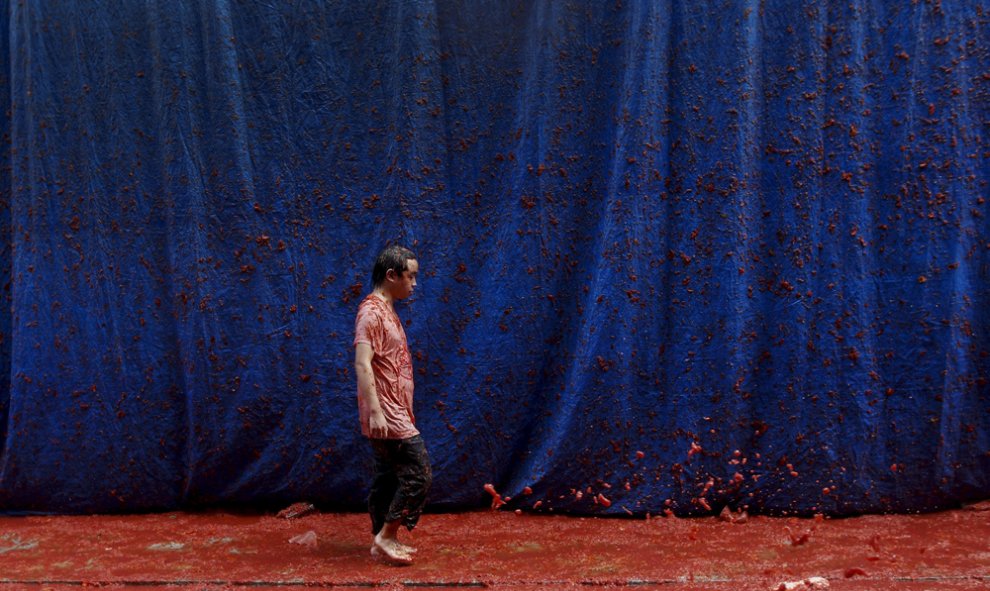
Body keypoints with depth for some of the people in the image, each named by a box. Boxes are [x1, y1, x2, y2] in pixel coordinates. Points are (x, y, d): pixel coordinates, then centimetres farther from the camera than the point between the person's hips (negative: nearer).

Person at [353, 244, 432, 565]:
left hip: (394, 413, 10)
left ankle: (382, 541, 20)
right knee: (418, 473, -8)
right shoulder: (371, 311, -14)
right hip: (386, 414, -10)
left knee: (388, 478, 13)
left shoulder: (387, 311, 16)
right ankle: (386, 537, -1)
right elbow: (362, 364, -23)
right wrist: (375, 411, -29)